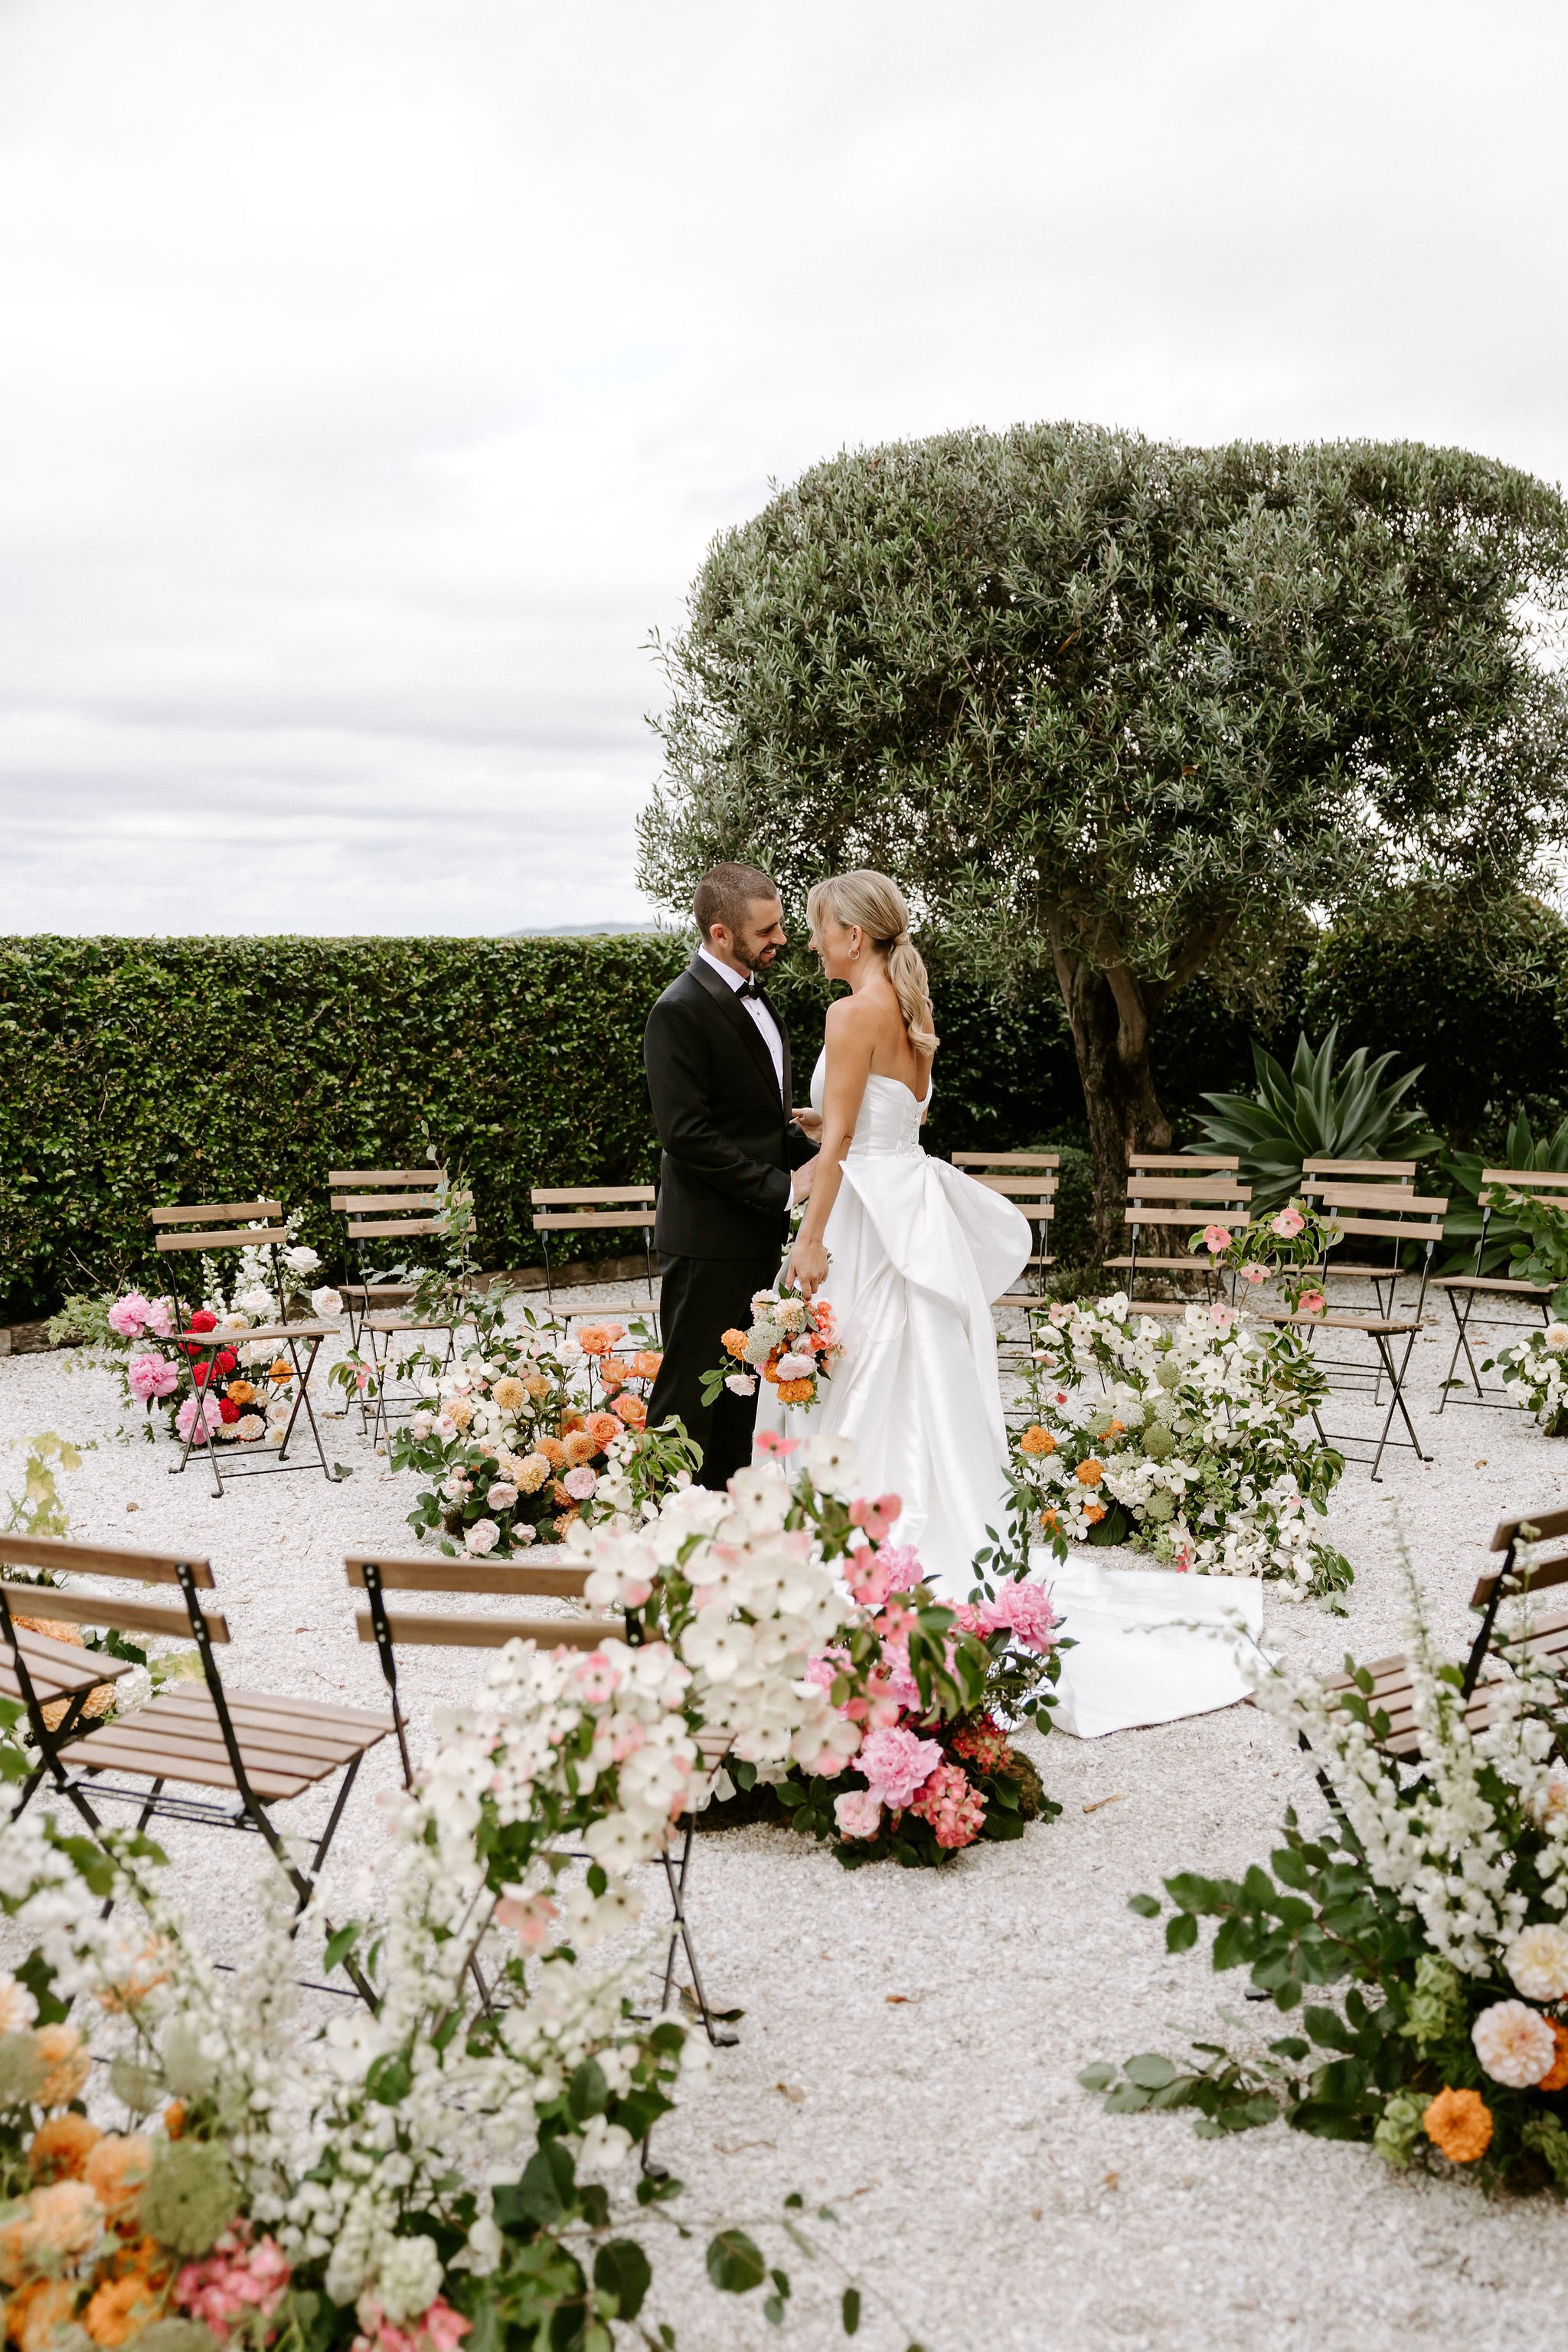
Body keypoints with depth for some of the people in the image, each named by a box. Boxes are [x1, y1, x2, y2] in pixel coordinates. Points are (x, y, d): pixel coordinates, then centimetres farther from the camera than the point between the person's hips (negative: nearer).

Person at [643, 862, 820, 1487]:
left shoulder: (751, 995, 13)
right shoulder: (682, 1009, -17)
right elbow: (687, 1134, -22)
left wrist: (813, 1158, 4)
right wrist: (782, 1187, -20)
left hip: (758, 1230, 9)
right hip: (709, 1236, -9)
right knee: (691, 1389, -2)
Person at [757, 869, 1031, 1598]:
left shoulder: (854, 1012, -14)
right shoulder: (912, 1011, 12)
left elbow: (840, 1139, -17)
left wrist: (811, 1241, -17)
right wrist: (814, 1119, 30)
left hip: (869, 1212, -9)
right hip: (913, 1203, 9)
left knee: (862, 1390, -2)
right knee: (921, 1381, 11)